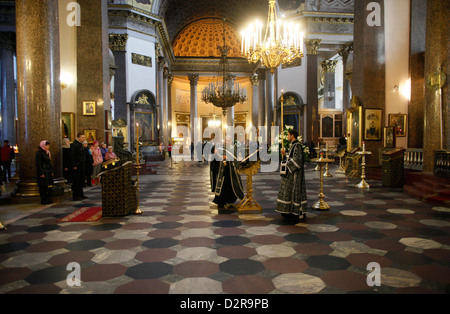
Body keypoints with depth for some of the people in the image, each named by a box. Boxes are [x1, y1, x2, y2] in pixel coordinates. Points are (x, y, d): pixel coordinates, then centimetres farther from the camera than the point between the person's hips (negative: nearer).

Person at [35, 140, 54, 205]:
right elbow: (38, 164, -15)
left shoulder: (47, 152, 14)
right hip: (42, 172, -8)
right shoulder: (39, 153, -11)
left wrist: (51, 171, 14)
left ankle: (48, 199, 15)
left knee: (48, 186, 9)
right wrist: (41, 173, -18)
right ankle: (44, 200, 5)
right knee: (43, 187, -2)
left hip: (48, 172, 8)